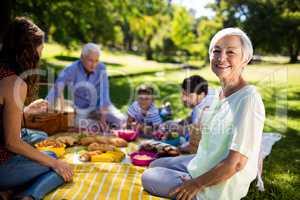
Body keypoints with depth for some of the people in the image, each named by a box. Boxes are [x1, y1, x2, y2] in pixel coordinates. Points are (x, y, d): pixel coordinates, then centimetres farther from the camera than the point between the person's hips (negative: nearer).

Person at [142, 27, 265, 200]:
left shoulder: (248, 98, -27)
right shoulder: (221, 92, 0)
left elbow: (236, 163, -27)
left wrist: (196, 184, -17)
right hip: (204, 163, 8)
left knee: (147, 178, 4)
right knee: (154, 165, 20)